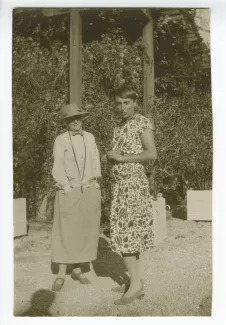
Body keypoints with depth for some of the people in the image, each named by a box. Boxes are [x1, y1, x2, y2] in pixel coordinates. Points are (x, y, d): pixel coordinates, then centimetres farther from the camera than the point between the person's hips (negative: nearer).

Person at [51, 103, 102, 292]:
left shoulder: (90, 138, 9)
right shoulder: (61, 140, 0)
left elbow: (96, 163, 9)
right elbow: (58, 168, -5)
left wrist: (96, 185, 0)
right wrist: (68, 188, -12)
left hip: (90, 191, 3)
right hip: (68, 192, -3)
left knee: (84, 231, 6)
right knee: (65, 232, -1)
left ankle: (77, 270, 19)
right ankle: (61, 275, 7)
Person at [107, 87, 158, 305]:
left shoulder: (143, 122, -6)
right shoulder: (119, 127, 17)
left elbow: (152, 154, -15)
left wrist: (121, 157, -15)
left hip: (133, 183, -8)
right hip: (120, 184, 8)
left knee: (125, 231, -10)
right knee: (131, 232, 9)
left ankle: (136, 283, -3)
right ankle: (135, 283, 16)